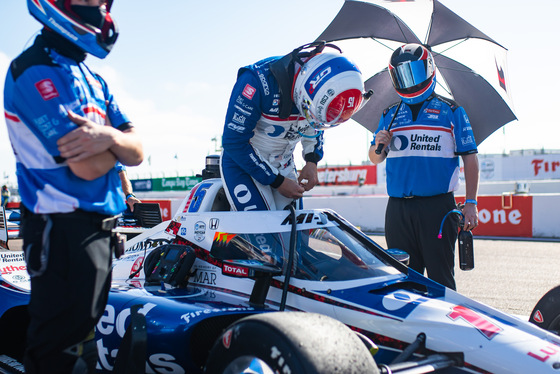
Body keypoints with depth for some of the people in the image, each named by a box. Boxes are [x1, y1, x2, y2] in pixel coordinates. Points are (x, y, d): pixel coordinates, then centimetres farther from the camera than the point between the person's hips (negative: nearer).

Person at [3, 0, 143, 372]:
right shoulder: (36, 70, -14)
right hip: (64, 228, -9)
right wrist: (117, 141, -1)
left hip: (100, 226, 9)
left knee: (84, 335, 19)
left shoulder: (91, 78, 15)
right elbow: (88, 166, -22)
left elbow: (137, 154, 5)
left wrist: (108, 137, -17)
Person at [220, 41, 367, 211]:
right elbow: (233, 142, -25)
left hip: (283, 165, 6)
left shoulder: (324, 90, -13)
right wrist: (278, 182, -20)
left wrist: (312, 161, -8)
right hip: (241, 163, -5)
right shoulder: (258, 81, -31)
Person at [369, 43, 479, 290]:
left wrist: (471, 203, -5)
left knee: (440, 278, -3)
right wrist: (378, 145, -4)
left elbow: (470, 159, 3)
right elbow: (375, 159, 20)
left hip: (437, 206, -3)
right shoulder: (390, 115, 16)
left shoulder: (451, 111, 6)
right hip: (397, 208, 4)